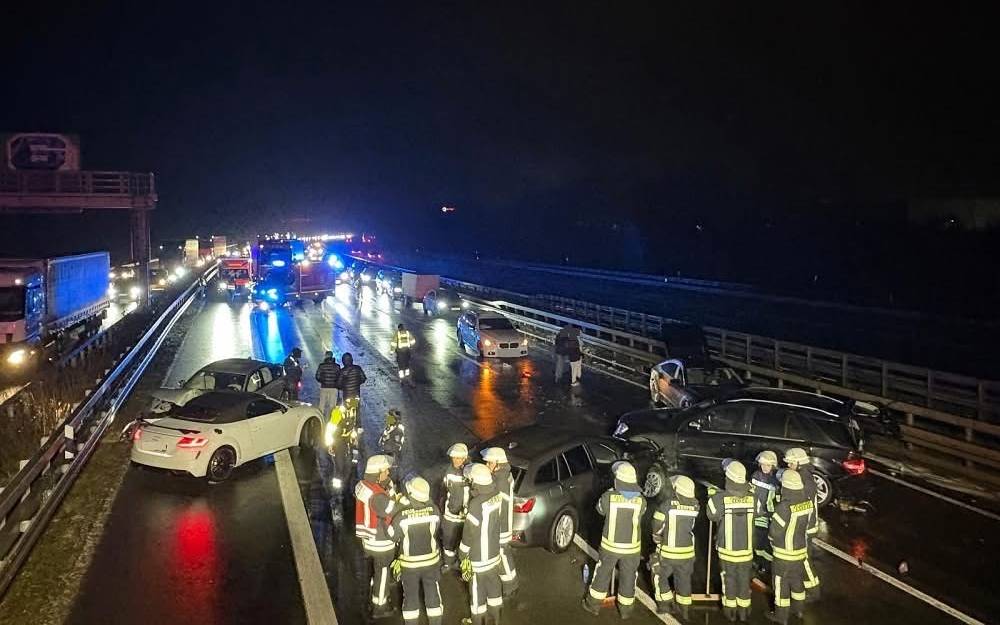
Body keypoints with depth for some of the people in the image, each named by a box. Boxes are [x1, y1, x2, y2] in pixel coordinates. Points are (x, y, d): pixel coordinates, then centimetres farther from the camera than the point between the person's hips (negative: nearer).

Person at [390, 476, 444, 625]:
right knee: (433, 595, 18)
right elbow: (435, 530, -2)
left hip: (409, 563, -1)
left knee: (411, 597, 17)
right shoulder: (434, 510, -19)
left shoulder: (401, 515, -25)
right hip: (431, 560, 2)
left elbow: (392, 536, -9)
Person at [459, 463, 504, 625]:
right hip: (494, 551, 7)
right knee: (493, 584, 22)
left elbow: (469, 532, -21)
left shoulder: (477, 504, -30)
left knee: (477, 589, 11)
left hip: (479, 556, -7)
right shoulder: (497, 496, -9)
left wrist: (463, 553, -7)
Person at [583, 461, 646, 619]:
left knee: (602, 574, 19)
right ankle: (625, 609, 33)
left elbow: (600, 509, 0)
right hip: (631, 548, 0)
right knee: (628, 578, 19)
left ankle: (593, 605, 33)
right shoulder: (641, 501, -17)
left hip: (610, 546, 0)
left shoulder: (609, 497, -20)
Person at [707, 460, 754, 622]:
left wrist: (711, 497, 9)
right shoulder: (752, 498, -16)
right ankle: (743, 612, 32)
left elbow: (712, 516, -6)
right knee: (744, 581, 19)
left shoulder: (720, 498, -22)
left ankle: (730, 612, 31)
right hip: (746, 549, 2)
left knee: (729, 581, 17)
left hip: (727, 550, -1)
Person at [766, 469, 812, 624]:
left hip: (784, 553, -6)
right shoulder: (808, 503, -10)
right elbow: (809, 523, 6)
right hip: (801, 549, 6)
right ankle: (798, 609, 41)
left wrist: (772, 539, -1)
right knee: (797, 580, 24)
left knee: (781, 584, 10)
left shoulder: (784, 507, -30)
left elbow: (774, 531, -22)